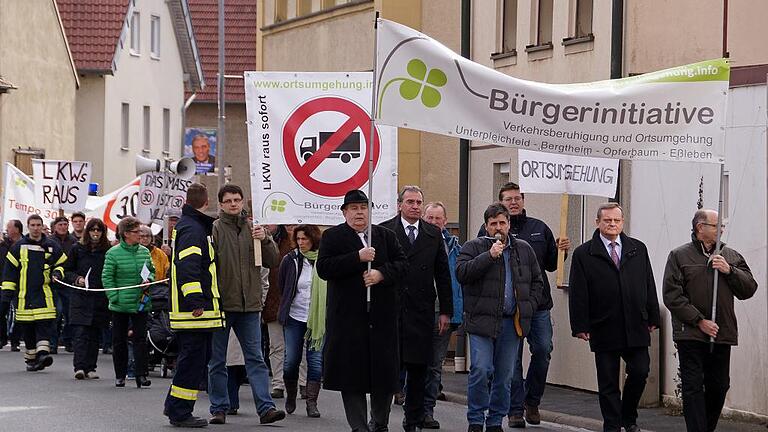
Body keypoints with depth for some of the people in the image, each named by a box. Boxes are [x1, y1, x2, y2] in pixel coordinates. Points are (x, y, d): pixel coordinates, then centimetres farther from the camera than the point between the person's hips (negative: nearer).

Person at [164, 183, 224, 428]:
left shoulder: (185, 225, 20)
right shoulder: (192, 229, -13)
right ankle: (179, 413, -2)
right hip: (194, 310, -10)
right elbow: (187, 267, -23)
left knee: (194, 358, 16)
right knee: (193, 360, -5)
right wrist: (195, 301, -27)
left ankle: (174, 407, 22)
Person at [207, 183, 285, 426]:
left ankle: (265, 408, -3)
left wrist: (265, 240, -9)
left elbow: (272, 262, 8)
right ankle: (219, 408, 13)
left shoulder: (252, 229, 10)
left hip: (249, 305, 3)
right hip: (220, 304, -3)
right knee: (217, 360, 5)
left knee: (255, 358, 0)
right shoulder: (213, 230, -3)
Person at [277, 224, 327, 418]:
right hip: (294, 318, 1)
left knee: (316, 361, -4)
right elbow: (282, 288, 14)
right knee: (291, 360, 2)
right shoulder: (290, 260, 1)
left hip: (318, 319, -1)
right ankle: (290, 396, 23)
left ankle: (312, 403, 1)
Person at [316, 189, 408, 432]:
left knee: (385, 371, 3)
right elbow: (323, 268, -8)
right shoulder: (332, 237, 4)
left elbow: (402, 264, 8)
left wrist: (381, 273, -10)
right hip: (348, 317, -2)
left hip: (382, 316, 3)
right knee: (352, 373, -2)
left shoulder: (385, 236, 13)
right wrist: (357, 258, -15)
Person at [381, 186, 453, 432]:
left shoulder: (433, 234, 10)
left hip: (421, 310, 3)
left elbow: (443, 274, 12)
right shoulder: (384, 232, 0)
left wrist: (446, 311, 8)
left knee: (418, 368, 5)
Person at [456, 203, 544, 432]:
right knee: (480, 370, -12)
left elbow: (537, 282, 20)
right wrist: (490, 256, -19)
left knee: (505, 375, 7)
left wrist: (528, 307, 6)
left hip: (512, 323, 4)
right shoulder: (474, 247, 3)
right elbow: (461, 273, -14)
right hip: (482, 320, -4)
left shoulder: (524, 250, 14)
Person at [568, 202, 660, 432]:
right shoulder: (583, 254, 1)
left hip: (635, 327, 2)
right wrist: (580, 326, -8)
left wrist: (653, 318, 7)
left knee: (640, 372, -4)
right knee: (608, 383, 2)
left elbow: (649, 286, 12)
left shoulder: (638, 249, 11)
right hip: (604, 328, -2)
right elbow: (578, 294, -2)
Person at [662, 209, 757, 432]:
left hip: (722, 334, 4)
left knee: (719, 387, 9)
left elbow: (749, 289, 8)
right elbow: (672, 296, -6)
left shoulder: (731, 256, 11)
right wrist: (699, 321, -12)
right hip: (691, 335, -4)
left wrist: (729, 271, -8)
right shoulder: (679, 256, 1)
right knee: (693, 388, -6)